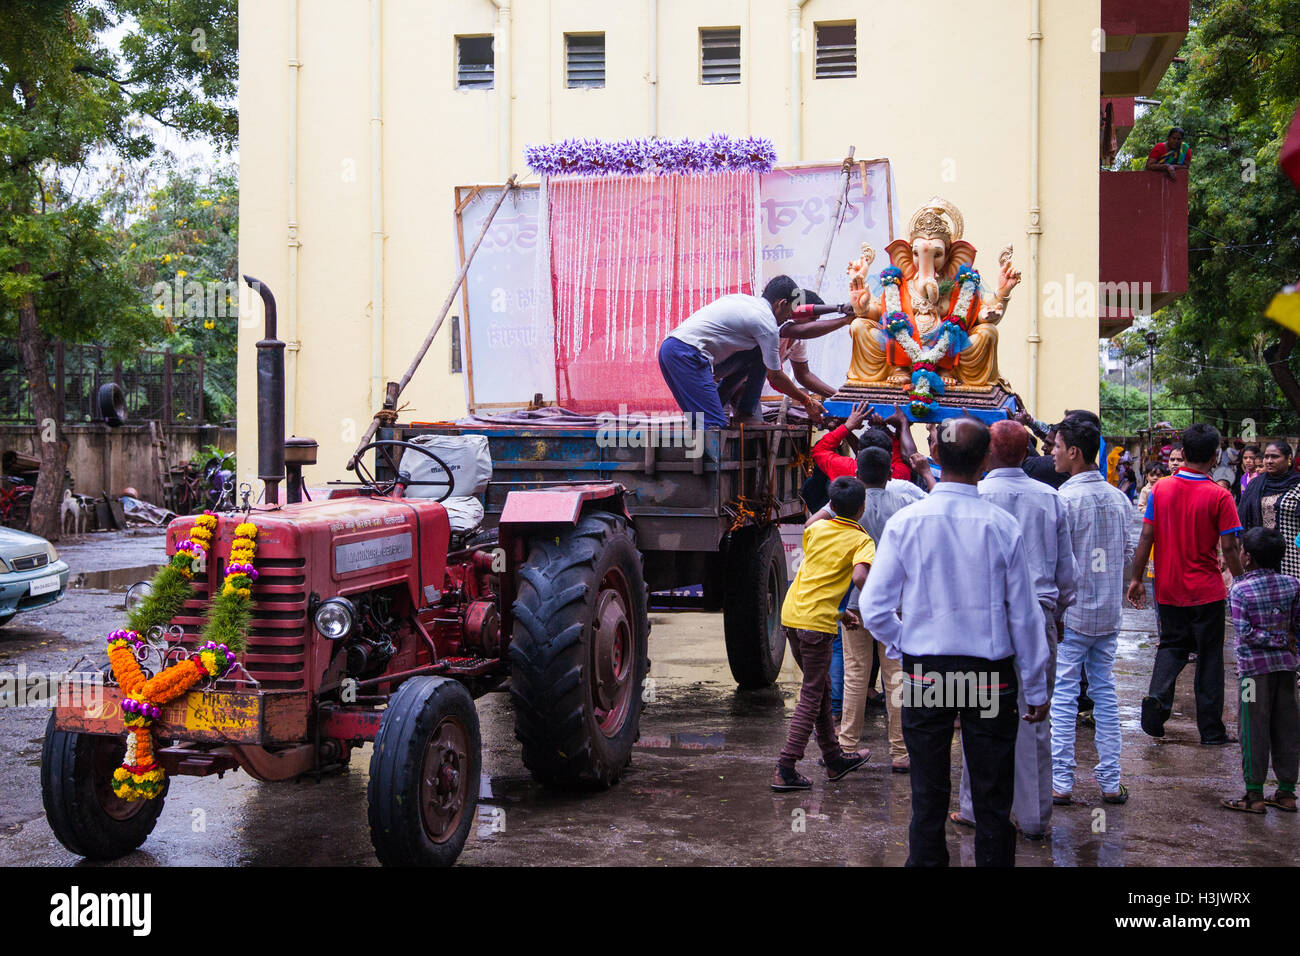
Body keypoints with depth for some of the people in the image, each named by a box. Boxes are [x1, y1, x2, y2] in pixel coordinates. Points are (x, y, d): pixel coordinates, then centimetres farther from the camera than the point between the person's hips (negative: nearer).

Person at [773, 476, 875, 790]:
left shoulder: (816, 528, 10)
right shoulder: (861, 540, -6)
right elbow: (859, 576, -23)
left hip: (791, 614, 7)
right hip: (817, 621, -7)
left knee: (820, 687, 19)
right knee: (812, 696, 1)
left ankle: (834, 758, 30)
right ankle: (785, 769, -4)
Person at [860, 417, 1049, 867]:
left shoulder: (905, 522, -9)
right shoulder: (1003, 525, -9)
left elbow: (873, 608, -9)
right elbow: (1024, 615, -3)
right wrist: (1036, 690, 7)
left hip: (923, 673, 0)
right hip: (992, 674, 0)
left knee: (928, 797, 11)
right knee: (993, 802, 10)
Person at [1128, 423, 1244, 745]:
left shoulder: (1161, 489, -4)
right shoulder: (1219, 496, -12)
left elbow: (1146, 537, -3)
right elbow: (1229, 548, -11)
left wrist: (1136, 579, 6)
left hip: (1168, 590, 3)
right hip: (1207, 591, -3)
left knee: (1171, 646, 18)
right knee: (1209, 658, 8)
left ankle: (1157, 697, -7)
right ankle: (1211, 730, 13)